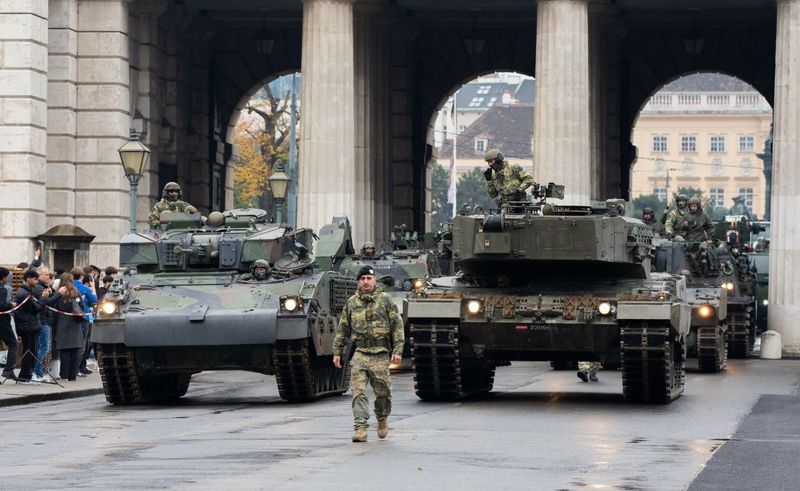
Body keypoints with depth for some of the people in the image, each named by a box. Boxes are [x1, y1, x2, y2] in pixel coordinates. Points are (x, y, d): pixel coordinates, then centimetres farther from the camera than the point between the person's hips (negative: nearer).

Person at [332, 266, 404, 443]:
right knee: (358, 391, -12)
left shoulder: (385, 300, 3)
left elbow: (397, 325, 1)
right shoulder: (351, 303, 10)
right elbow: (342, 329, 15)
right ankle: (360, 428, -14)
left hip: (381, 355, -1)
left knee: (383, 392, 5)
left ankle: (382, 419, 32)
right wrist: (337, 352, 10)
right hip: (359, 353, 1)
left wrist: (398, 350, -7)